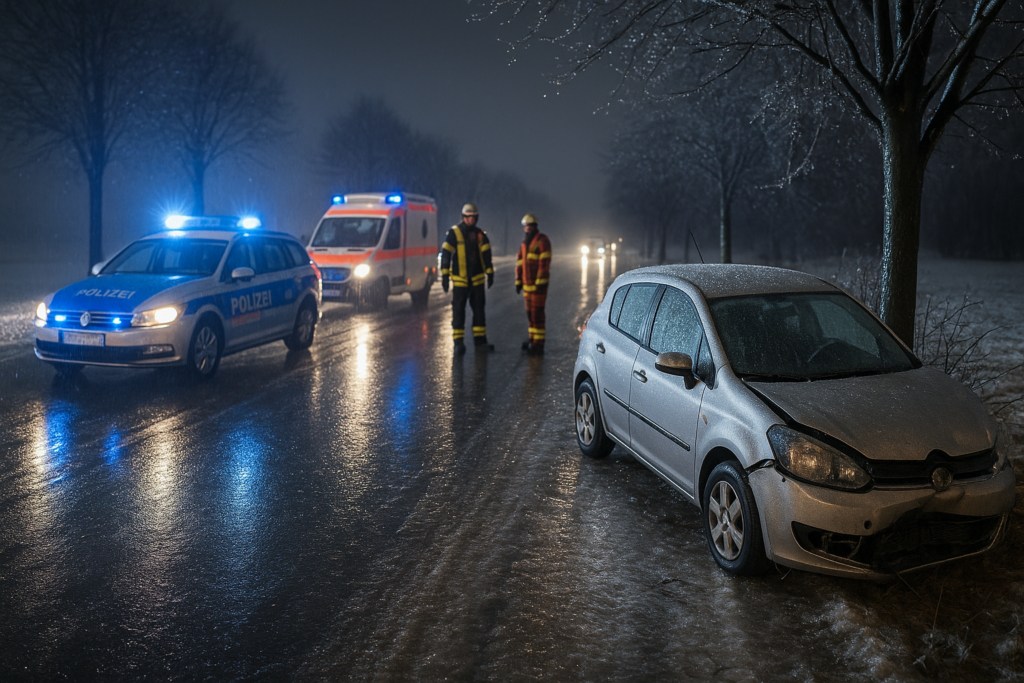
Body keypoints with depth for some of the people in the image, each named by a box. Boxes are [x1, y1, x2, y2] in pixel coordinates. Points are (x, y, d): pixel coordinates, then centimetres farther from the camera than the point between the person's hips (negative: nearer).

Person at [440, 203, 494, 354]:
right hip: (459, 280, -4)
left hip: (477, 279, 4)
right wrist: (444, 276, -12)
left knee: (479, 310, 8)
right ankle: (458, 343, 1)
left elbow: (486, 255, 10)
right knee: (458, 311, -3)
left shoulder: (480, 234, 8)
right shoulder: (453, 233, -4)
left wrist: (490, 273, 5)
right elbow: (445, 254, -7)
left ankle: (480, 341, 16)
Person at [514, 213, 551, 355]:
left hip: (538, 284, -8)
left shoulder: (542, 240, -8)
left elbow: (545, 262, -15)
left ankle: (538, 344, -7)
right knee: (530, 313, 13)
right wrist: (518, 281, 14)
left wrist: (541, 282, -20)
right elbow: (520, 262, 19)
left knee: (537, 313, -9)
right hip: (528, 284, 8)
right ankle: (532, 338, 22)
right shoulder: (525, 243, 18)